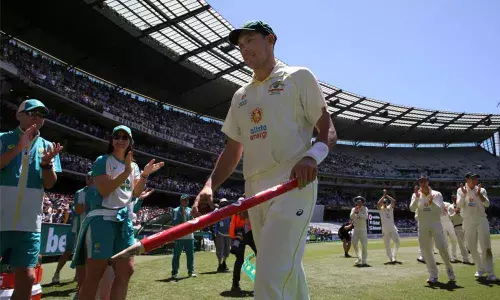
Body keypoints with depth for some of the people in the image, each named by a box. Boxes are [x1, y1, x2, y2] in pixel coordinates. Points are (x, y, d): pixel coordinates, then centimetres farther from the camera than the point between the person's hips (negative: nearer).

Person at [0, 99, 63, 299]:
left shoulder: (47, 146, 10)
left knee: (26, 278, 3)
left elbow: (49, 184, 4)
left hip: (28, 223, 2)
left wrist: (46, 162, -13)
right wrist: (18, 148, -19)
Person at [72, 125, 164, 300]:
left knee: (126, 270, 6)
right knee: (95, 273, -4)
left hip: (124, 219, 7)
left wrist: (144, 175, -5)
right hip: (102, 218, -6)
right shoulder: (103, 161, -2)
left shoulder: (134, 165, 16)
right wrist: (126, 172, -22)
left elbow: (136, 193, 10)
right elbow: (104, 190, -15)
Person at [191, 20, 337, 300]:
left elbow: (328, 131, -2)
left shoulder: (298, 77, 5)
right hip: (255, 192, 6)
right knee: (287, 273, 14)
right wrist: (209, 186, 3)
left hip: (294, 186, -6)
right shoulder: (241, 96, 21)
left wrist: (312, 156, -24)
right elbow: (233, 150, 18)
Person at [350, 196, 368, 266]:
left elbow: (366, 217, -18)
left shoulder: (365, 208, -1)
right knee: (354, 243, 3)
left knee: (364, 245, -6)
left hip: (363, 229, -3)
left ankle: (363, 261, 2)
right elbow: (351, 217, -7)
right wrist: (354, 212, -24)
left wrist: (359, 213, -29)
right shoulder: (353, 209, 8)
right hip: (356, 229, 3)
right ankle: (359, 258, 23)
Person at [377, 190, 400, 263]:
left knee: (397, 243, -4)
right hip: (385, 230, -2)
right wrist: (384, 196, -16)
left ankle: (394, 256, 8)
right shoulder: (380, 209, 2)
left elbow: (393, 201, -9)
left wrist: (387, 195, -8)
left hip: (393, 228, 2)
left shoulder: (390, 208, 8)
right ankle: (391, 258, 14)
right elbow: (378, 204, -20)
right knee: (387, 246, 3)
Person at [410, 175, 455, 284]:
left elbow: (440, 209, -12)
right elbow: (412, 209, -10)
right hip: (422, 226, 2)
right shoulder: (416, 195, 4)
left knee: (442, 247, -9)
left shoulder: (436, 194, 0)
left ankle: (449, 269, 16)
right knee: (426, 250, 1)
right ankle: (433, 275, 11)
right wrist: (417, 197, -24)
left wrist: (432, 203, -31)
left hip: (436, 224, -2)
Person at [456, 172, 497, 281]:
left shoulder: (481, 190, 5)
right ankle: (481, 269, 22)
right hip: (468, 222, 1)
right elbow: (459, 205, -8)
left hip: (481, 220, -1)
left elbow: (487, 204, -8)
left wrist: (479, 194, -21)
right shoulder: (460, 190, 5)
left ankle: (490, 272, -7)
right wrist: (464, 194, -20)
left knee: (486, 247, -8)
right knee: (472, 248, 6)